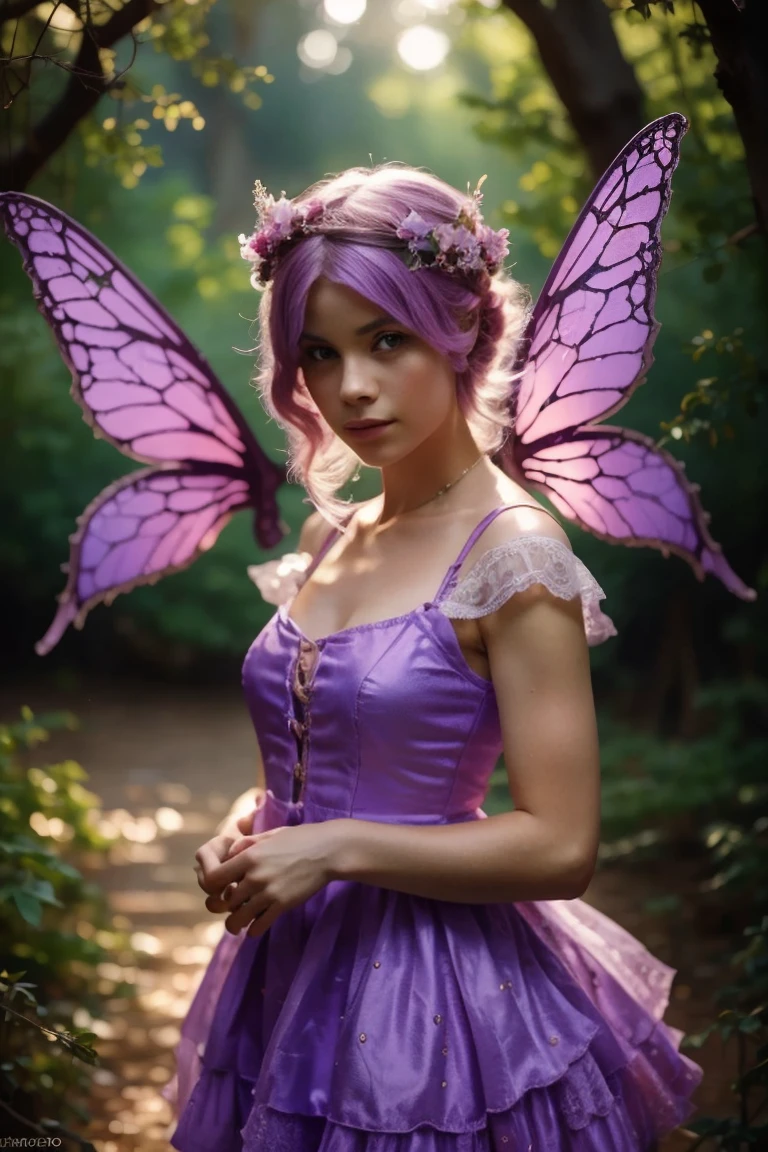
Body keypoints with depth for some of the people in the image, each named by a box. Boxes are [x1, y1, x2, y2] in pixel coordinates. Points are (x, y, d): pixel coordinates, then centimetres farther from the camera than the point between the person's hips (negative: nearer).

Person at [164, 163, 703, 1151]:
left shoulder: (513, 555, -16)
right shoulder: (326, 535, 5)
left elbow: (559, 848, -19)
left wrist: (336, 849, -18)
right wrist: (246, 840, -3)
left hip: (438, 987, -6)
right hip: (290, 977, 7)